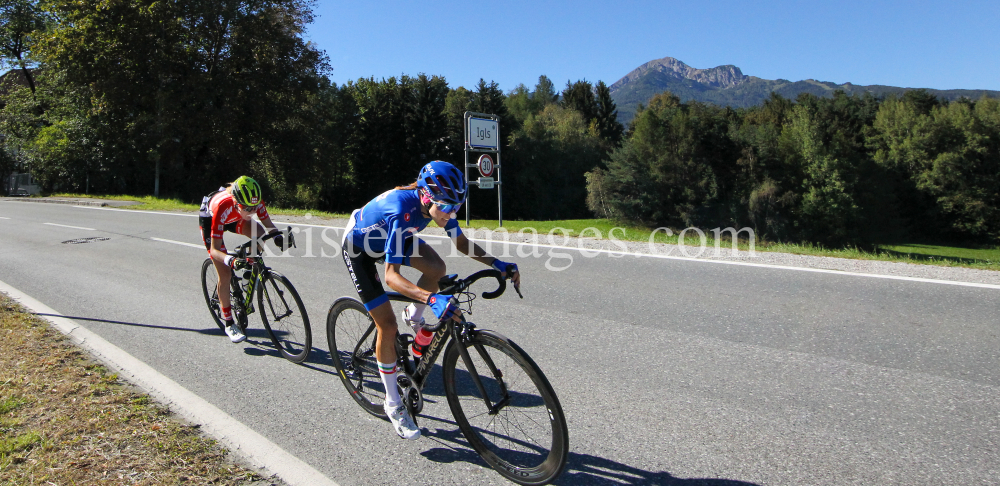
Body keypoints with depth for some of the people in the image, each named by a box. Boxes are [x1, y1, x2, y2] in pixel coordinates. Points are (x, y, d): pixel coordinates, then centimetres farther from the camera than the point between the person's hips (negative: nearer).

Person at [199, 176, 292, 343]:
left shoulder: (255, 200, -33)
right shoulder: (222, 206, -43)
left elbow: (268, 224, -20)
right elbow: (215, 249, -40)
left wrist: (278, 237, -42)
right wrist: (231, 260, -60)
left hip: (234, 218, 4)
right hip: (209, 219, -4)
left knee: (259, 234, -29)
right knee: (225, 273, -10)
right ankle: (229, 324, 4)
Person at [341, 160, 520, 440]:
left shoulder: (437, 203, -20)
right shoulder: (402, 209, -40)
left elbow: (461, 242, -8)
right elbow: (391, 275, -45)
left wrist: (497, 264, -21)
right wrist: (431, 299, -59)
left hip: (389, 238, 6)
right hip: (358, 248, -6)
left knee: (436, 268, -23)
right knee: (387, 325, -11)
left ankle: (414, 317, 9)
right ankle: (393, 404, 7)